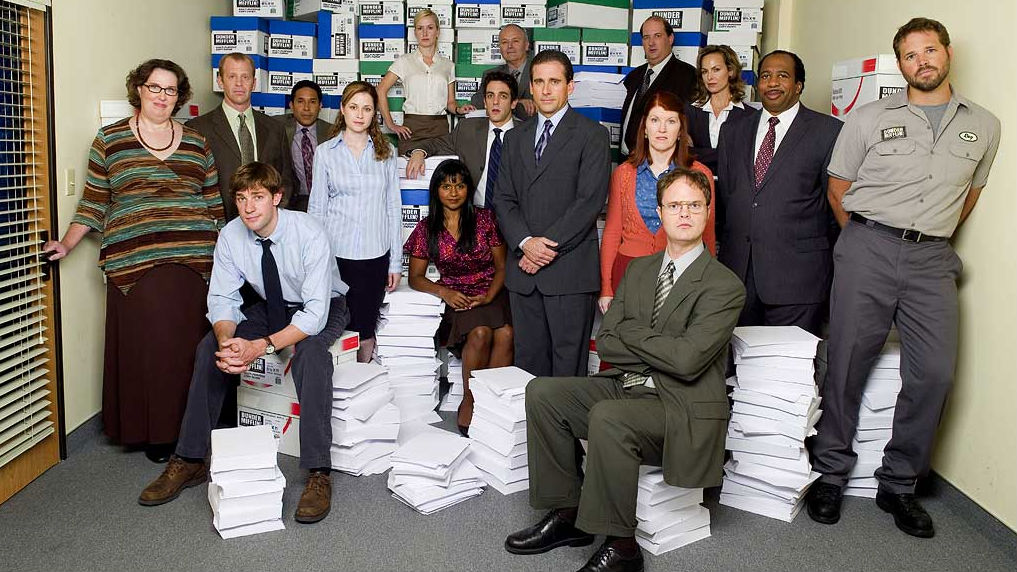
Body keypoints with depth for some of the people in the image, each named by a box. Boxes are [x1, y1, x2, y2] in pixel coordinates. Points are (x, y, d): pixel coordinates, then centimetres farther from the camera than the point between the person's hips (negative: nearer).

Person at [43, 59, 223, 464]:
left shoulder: (196, 142, 13)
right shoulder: (110, 140, 8)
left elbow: (214, 203, 14)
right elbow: (94, 203, 10)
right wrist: (67, 244, 3)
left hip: (191, 261, 1)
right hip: (134, 262, -1)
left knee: (185, 346, 1)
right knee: (142, 346, -2)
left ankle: (184, 428, 13)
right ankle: (150, 432, 10)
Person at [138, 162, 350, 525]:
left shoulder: (309, 233, -30)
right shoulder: (231, 236, -15)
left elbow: (315, 312, -34)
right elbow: (222, 298, -11)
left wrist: (263, 346, -44)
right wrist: (227, 341, -33)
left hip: (321, 308, -5)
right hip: (271, 307, 5)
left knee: (310, 351, -37)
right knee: (209, 348, -14)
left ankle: (318, 472, -32)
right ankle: (189, 461, -3)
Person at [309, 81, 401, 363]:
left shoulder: (386, 152, 8)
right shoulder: (325, 152, 4)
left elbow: (393, 207, 8)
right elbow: (317, 208, 6)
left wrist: (396, 261, 5)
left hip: (375, 256, 1)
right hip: (335, 255, -1)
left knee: (365, 331, 4)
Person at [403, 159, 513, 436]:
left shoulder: (485, 219, 5)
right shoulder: (427, 228, 7)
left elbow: (502, 266, 6)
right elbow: (415, 277, 8)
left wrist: (488, 296, -12)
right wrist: (444, 292, -11)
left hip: (491, 294, 1)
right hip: (457, 299, 0)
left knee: (505, 334, -32)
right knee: (480, 332, -32)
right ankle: (469, 403, -17)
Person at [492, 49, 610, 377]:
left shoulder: (591, 135, 0)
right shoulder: (515, 138, 17)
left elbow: (590, 200, -9)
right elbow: (503, 199, 10)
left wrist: (549, 246, -13)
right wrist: (525, 242, -8)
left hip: (570, 269, -4)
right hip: (523, 269, 5)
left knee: (569, 361, -1)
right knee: (528, 360, 9)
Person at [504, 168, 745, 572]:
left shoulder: (724, 286, -9)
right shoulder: (638, 270, 12)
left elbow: (687, 361, -21)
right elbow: (605, 343, 7)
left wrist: (631, 332, -7)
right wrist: (660, 351, -9)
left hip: (681, 407, -7)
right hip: (626, 387, 7)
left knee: (606, 417, -33)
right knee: (542, 392, -8)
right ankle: (566, 514, -1)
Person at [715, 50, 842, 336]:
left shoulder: (828, 132, 1)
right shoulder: (733, 131, 15)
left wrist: (831, 263, 4)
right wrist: (728, 246, 13)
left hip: (796, 279, -4)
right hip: (737, 269, 4)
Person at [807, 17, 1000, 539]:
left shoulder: (984, 126, 11)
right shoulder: (869, 119, 4)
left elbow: (969, 194, 23)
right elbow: (838, 189, 9)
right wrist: (864, 243, 10)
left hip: (932, 260, 2)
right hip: (868, 249, -2)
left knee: (935, 372, -4)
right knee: (847, 364, 0)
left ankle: (899, 485, 13)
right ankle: (829, 474, 15)